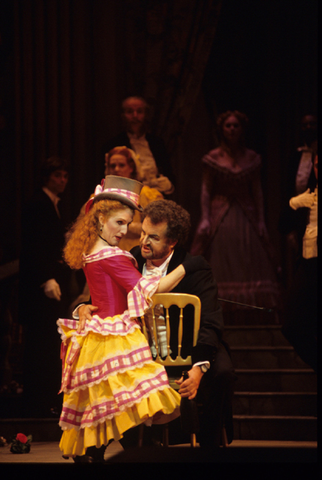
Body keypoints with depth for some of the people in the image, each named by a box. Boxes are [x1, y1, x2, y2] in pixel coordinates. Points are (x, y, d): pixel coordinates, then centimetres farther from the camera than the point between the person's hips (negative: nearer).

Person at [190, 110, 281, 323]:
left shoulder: (252, 158, 5)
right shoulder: (213, 158, 0)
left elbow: (257, 191, 6)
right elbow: (206, 190, -2)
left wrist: (261, 220, 1)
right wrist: (205, 219, -10)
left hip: (246, 216, 2)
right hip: (220, 216, -2)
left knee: (248, 264, 0)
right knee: (222, 265, -2)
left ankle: (242, 318, 4)